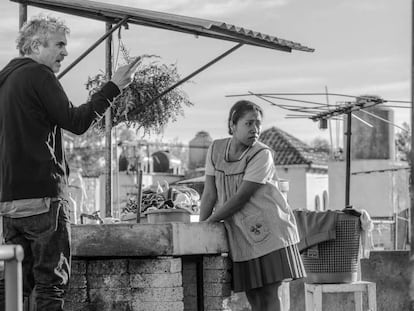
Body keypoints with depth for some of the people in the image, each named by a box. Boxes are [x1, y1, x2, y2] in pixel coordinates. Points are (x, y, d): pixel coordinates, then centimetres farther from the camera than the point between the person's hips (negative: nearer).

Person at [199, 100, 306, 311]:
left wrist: (208, 222, -12)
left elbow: (240, 198, -17)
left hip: (270, 229, -4)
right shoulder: (216, 149, 2)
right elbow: (210, 194, 3)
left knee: (270, 294, -8)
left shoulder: (262, 155, -14)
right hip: (240, 235, 5)